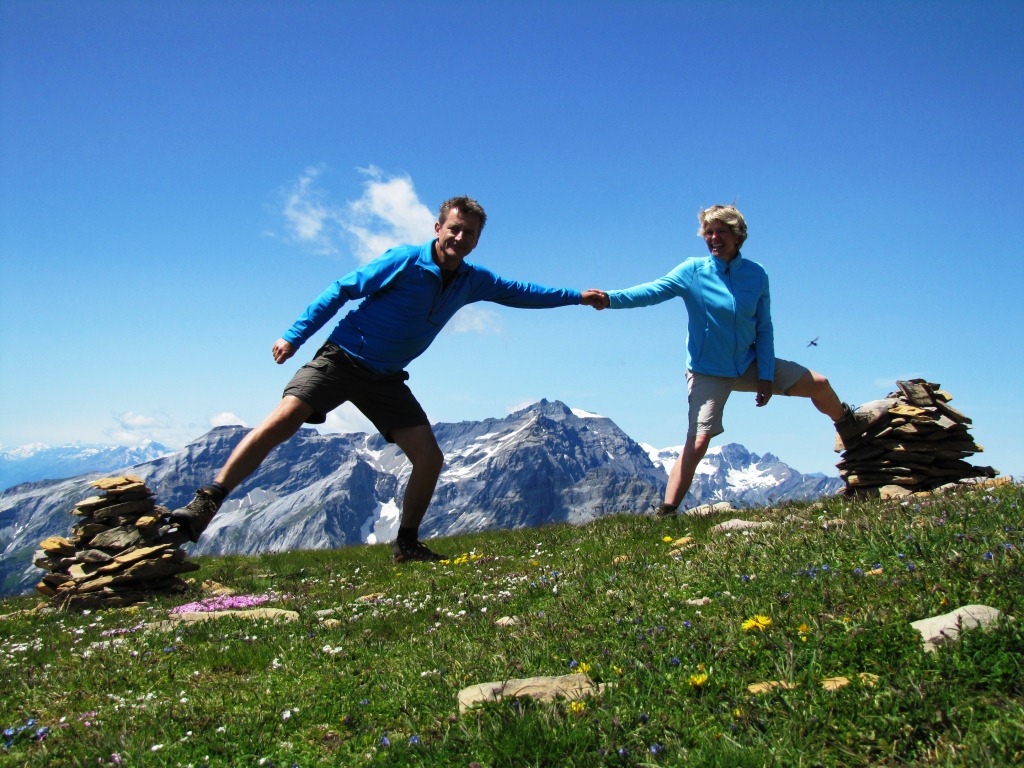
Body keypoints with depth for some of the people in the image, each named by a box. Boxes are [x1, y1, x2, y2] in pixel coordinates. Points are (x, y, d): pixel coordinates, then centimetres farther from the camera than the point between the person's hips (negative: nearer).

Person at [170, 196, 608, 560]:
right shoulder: (404, 261, -11)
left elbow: (520, 292, 20)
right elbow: (342, 290, -9)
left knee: (429, 459, -4)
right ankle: (204, 506, -21)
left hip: (386, 379, 6)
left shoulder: (473, 281, 6)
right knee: (284, 418, -25)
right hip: (342, 359, -5)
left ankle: (406, 544, 15)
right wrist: (295, 336, -14)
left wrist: (577, 296, 17)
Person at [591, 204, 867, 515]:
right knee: (697, 443, -17)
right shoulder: (692, 271, -13)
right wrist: (611, 298, -43)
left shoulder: (756, 275, -4)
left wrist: (766, 375, -5)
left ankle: (846, 423, 38)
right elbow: (652, 291, -26)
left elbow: (764, 329, 2)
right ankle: (666, 512, -11)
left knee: (819, 384, 5)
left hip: (749, 365, 4)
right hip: (708, 373, -4)